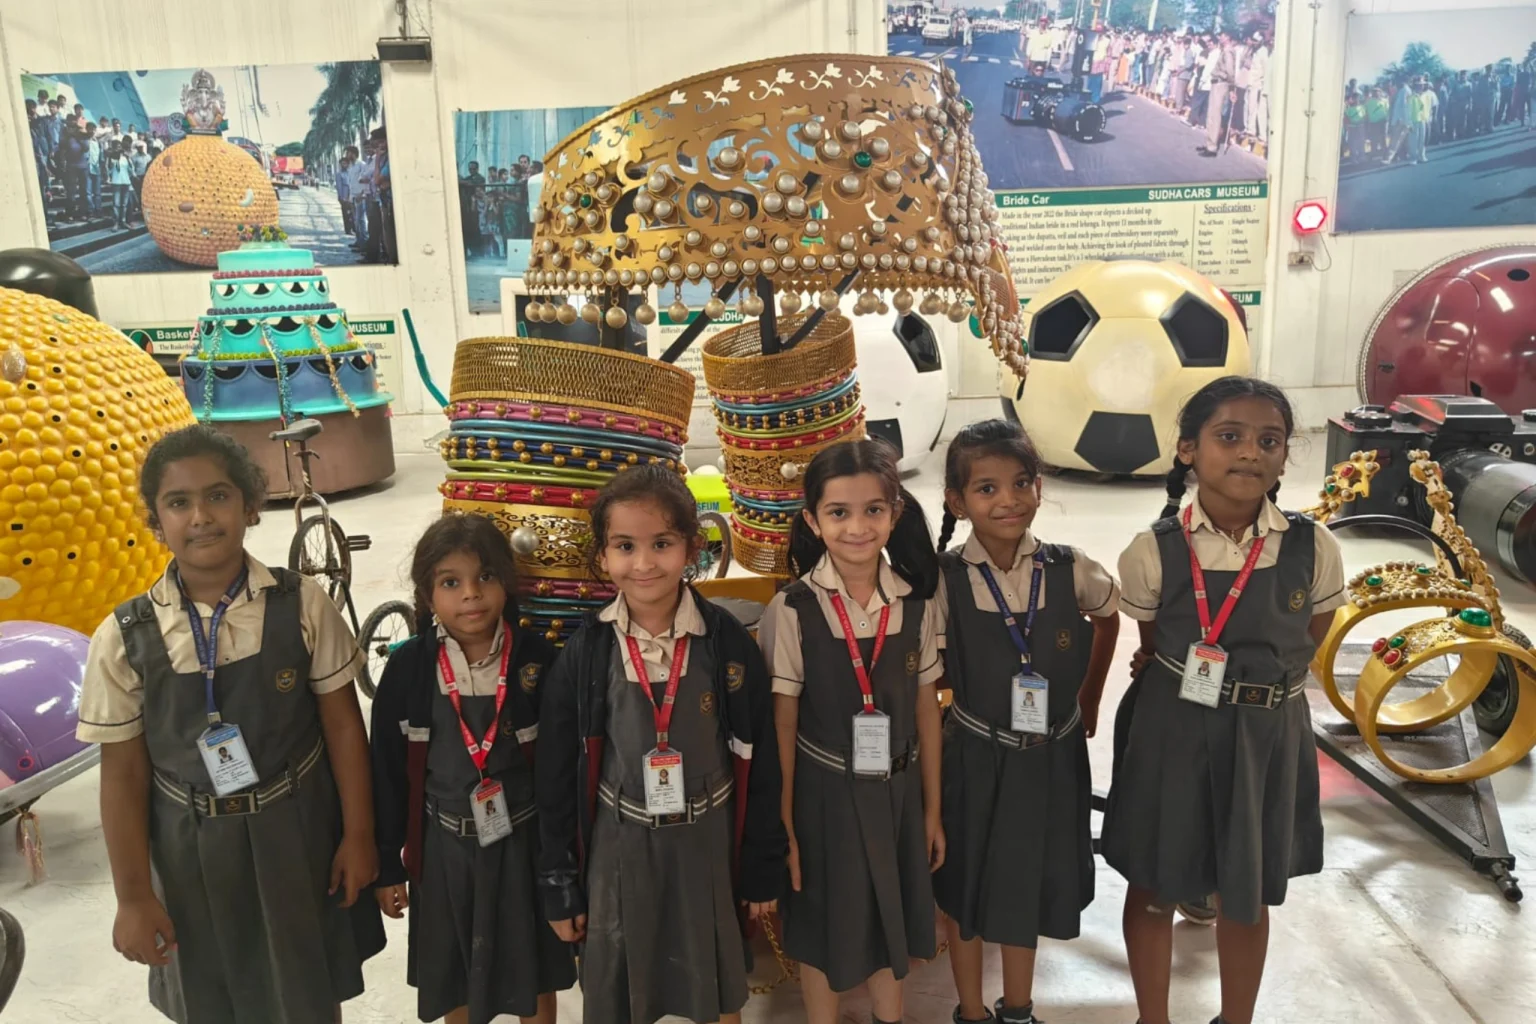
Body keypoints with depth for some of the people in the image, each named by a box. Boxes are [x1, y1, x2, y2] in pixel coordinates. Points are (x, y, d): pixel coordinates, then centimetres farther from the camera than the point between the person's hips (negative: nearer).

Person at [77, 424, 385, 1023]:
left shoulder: (303, 605, -12)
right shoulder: (124, 638, -11)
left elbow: (343, 725, -6)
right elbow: (123, 774, -5)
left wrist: (358, 835, -3)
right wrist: (133, 896, -2)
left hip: (298, 834, 0)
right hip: (192, 850, 1)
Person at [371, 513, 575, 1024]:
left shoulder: (538, 658, -14)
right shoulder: (407, 668, -12)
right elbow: (388, 772, -3)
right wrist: (387, 865, 2)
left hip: (525, 840, -1)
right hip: (445, 846, 1)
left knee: (533, 969, 18)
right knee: (452, 976, 21)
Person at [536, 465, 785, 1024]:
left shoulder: (730, 644, -13)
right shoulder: (583, 655, -11)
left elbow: (760, 766, -5)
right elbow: (556, 779, -2)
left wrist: (763, 869, 1)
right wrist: (560, 887, 2)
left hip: (709, 845, 0)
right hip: (618, 851, 1)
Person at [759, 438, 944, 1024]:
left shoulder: (915, 603, -7)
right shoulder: (794, 610, -16)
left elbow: (926, 708, 1)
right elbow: (782, 723, -11)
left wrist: (931, 809, 6)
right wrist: (784, 826, -7)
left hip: (898, 790, 3)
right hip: (825, 793, -3)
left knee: (892, 921, 22)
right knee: (824, 930, 16)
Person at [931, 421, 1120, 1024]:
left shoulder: (1072, 572, -11)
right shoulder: (943, 582, -16)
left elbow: (1110, 619, 10)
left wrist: (1088, 701, 13)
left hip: (1051, 758, 2)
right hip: (971, 757, -2)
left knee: (1031, 882, 20)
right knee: (965, 885, 14)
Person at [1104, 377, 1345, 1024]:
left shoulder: (1314, 551, -10)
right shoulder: (1153, 552, -14)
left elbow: (1307, 645, 4)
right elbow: (1151, 651, 0)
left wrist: (1248, 690, 2)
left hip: (1268, 739, 2)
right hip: (1171, 734, -1)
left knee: (1249, 896, 18)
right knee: (1154, 888, 14)